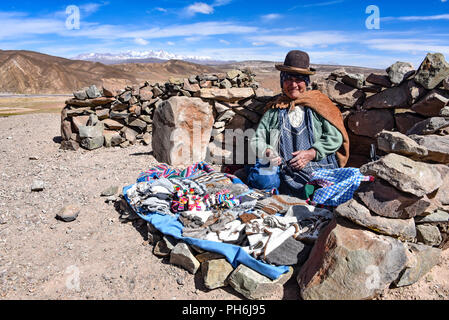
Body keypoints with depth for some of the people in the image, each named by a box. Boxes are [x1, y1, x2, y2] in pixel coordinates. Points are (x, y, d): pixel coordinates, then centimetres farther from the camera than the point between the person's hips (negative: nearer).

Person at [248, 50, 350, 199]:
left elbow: (335, 137, 6)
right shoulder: (274, 110, 18)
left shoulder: (319, 104, 13)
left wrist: (311, 153, -8)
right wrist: (267, 153, -6)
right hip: (286, 174, 2)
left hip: (321, 172, -1)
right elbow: (257, 139, 16)